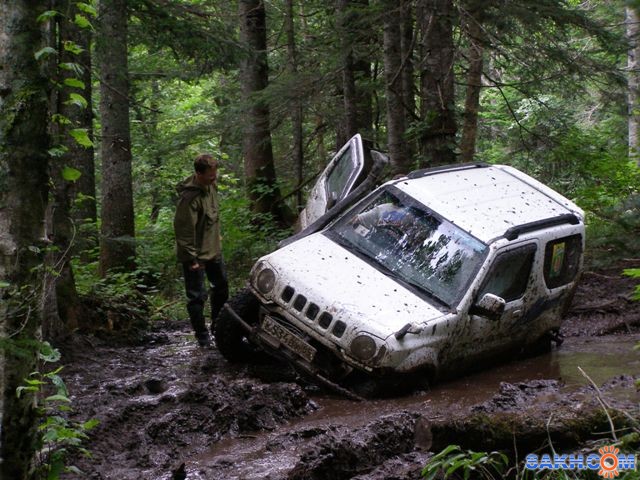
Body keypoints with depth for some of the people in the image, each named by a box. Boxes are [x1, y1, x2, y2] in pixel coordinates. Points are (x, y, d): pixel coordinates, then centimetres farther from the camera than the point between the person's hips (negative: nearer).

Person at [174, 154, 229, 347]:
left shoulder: (211, 186, 0)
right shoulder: (189, 197, -28)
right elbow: (184, 230, -25)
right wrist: (191, 259, -21)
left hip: (213, 249, 9)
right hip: (196, 254, -9)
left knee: (222, 286, 21)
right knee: (197, 296, 0)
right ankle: (202, 336, 12)